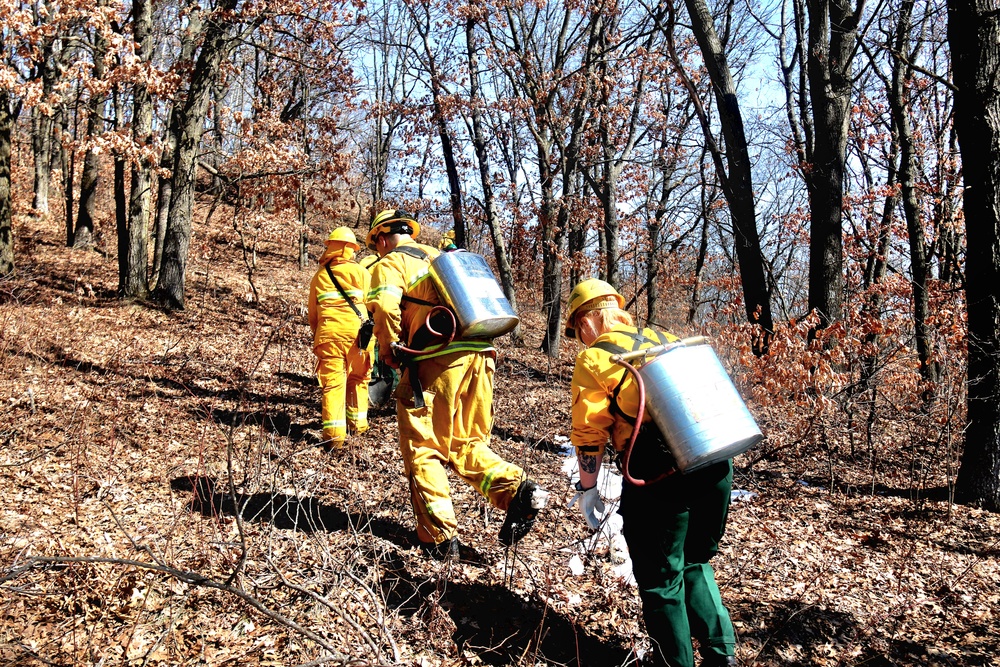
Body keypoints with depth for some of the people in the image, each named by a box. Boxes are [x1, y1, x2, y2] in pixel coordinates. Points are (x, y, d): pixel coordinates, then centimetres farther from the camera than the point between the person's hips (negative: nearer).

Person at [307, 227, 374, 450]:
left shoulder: (319, 276, 12)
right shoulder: (360, 272, 5)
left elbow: (312, 314, 17)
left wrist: (316, 335, 31)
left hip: (328, 333, 0)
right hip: (357, 331, 0)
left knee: (332, 382, -1)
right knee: (357, 379, 17)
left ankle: (334, 432, -11)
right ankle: (357, 422, 24)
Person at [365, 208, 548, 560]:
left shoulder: (390, 263, 6)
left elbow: (385, 307, -14)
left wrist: (389, 351, 0)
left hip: (437, 361, -6)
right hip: (480, 356, 7)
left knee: (423, 451, 6)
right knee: (465, 444, 18)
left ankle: (439, 537, 7)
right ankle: (518, 489, -2)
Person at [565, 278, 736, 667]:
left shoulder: (594, 358, 3)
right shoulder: (668, 339, 20)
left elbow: (588, 431, -2)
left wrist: (587, 489, 9)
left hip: (660, 475, -6)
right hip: (716, 466, 6)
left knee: (661, 580, 11)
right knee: (695, 565, 25)